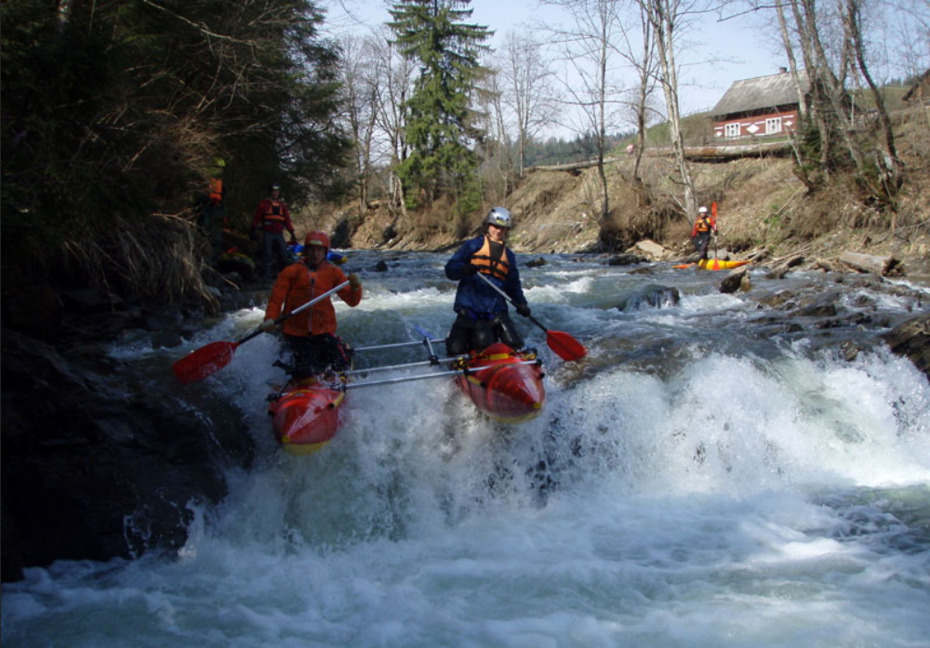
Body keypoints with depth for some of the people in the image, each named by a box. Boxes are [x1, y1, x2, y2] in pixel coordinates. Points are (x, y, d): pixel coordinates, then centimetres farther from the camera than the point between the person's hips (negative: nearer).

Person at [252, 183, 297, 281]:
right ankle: (266, 275, -1)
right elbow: (257, 217, 5)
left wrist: (292, 232, 8)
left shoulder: (283, 205, 14)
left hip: (279, 234, 3)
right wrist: (254, 230, 0)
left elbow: (287, 220, 14)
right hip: (267, 233, -3)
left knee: (284, 254, 0)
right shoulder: (264, 204, 4)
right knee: (267, 254, -5)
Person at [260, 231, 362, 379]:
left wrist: (355, 287, -19)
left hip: (324, 331, 2)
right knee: (304, 373, -5)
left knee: (340, 365, -4)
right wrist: (270, 319, -22)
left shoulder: (333, 272, 4)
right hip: (296, 332, -2)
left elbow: (352, 301, 1)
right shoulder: (292, 271, -2)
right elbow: (276, 299, -6)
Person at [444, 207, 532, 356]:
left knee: (514, 344, -8)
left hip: (496, 309, 4)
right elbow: (450, 269, -4)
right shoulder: (472, 246, 3)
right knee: (456, 350, -11)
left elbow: (514, 285, 19)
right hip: (469, 308, -4)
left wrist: (521, 303, 1)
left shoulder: (509, 256, 18)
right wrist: (465, 269, -26)